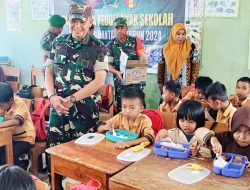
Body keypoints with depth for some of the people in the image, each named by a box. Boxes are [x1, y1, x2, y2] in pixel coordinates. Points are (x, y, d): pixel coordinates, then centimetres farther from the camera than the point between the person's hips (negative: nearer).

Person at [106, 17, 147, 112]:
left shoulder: (136, 41, 0)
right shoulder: (111, 45, 1)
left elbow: (143, 57, -7)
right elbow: (108, 64, 0)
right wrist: (117, 72, -20)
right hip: (120, 82, 1)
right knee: (121, 107, 6)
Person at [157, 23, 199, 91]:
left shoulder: (191, 47, -3)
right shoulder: (166, 47, 4)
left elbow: (195, 65, -2)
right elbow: (161, 65, 9)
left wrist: (193, 83, -7)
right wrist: (160, 82, 9)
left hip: (185, 85, -2)